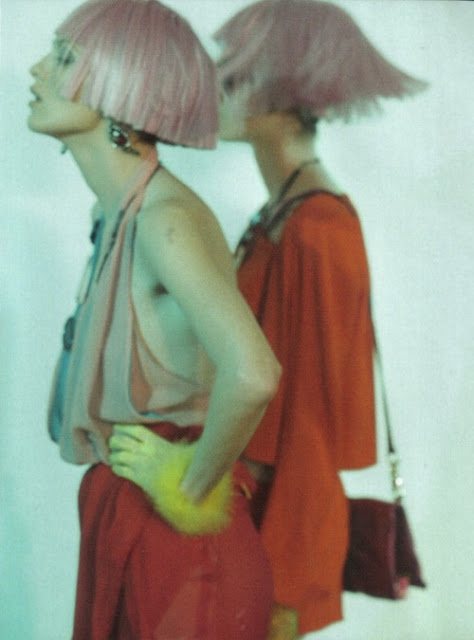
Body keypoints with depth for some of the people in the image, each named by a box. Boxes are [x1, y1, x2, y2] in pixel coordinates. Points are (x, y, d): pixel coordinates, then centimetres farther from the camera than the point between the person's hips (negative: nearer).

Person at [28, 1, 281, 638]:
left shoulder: (166, 219, -22)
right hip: (121, 526, 8)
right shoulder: (118, 211, 5)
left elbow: (251, 374, -38)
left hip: (179, 545, -8)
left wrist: (192, 487, -23)